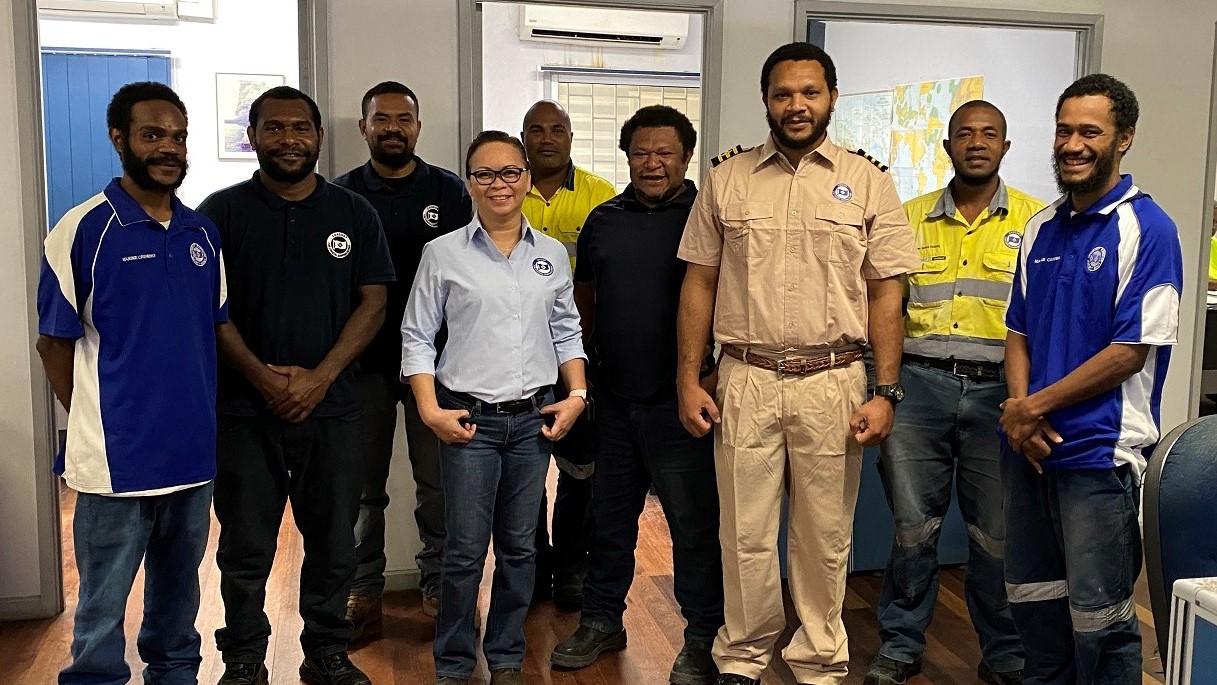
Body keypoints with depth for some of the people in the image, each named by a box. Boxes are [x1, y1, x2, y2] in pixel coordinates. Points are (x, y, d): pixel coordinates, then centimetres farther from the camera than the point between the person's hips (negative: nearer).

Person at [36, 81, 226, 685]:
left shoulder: (203, 233, 6)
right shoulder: (83, 231, -9)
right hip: (116, 456, -5)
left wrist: (202, 410, 6)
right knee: (103, 603, 7)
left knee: (179, 589, 20)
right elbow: (54, 344, -5)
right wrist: (94, 424, -2)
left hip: (194, 452, 5)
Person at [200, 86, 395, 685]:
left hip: (331, 408, 1)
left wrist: (319, 377, -10)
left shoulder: (354, 213, 5)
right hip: (244, 411, -1)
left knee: (333, 545, 10)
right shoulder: (222, 212, 2)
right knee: (245, 549, 8)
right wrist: (264, 379, -13)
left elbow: (373, 303, 1)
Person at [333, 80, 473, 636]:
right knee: (363, 482, 8)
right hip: (364, 359, 1)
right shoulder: (341, 194, 4)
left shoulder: (450, 192, 4)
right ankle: (363, 585, 20)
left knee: (437, 479, 5)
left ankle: (438, 581, 19)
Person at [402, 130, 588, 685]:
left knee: (519, 546, 11)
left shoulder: (552, 255, 8)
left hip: (534, 419, 3)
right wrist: (430, 410, -8)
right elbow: (417, 336, 0)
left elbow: (567, 333, 14)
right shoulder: (443, 253, -1)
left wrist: (577, 395, 2)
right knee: (465, 550, 0)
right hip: (468, 419, -3)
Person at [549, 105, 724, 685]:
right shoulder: (604, 219, 10)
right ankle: (602, 621, 32)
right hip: (613, 397, 5)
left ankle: (703, 637, 18)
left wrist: (718, 373, -12)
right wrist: (585, 361, 12)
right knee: (610, 514, 16)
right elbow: (583, 294, 19)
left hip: (679, 399, -4)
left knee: (694, 522, 3)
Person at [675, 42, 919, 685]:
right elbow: (698, 284, 8)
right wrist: (688, 380, 1)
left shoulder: (867, 184, 4)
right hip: (745, 381, 1)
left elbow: (885, 295, 3)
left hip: (833, 382, 0)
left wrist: (885, 392, -5)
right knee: (745, 535, 8)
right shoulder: (726, 180, 7)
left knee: (825, 537, 9)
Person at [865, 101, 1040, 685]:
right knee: (913, 523, 7)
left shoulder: (1035, 220, 5)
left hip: (999, 390, -1)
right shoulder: (910, 218, 10)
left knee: (999, 532, 6)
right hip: (919, 383, 1)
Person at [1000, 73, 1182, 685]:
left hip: (1100, 451, -6)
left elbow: (1130, 352, -15)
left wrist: (1038, 406, -12)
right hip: (1029, 448, 7)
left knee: (1098, 619, 3)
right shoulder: (1041, 228, 11)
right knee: (1031, 600, 17)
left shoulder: (1147, 228, -9)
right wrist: (1018, 409, -5)